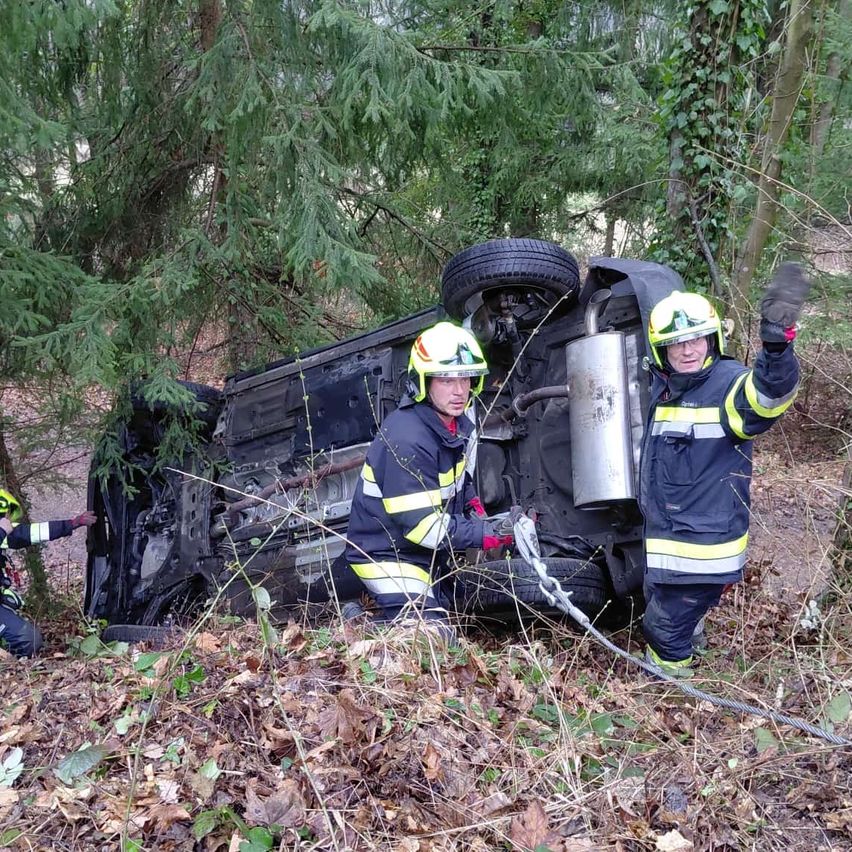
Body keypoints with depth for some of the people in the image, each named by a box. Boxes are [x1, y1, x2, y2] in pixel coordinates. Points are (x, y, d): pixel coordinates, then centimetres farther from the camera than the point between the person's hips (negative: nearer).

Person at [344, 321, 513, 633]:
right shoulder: (406, 441, -29)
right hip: (389, 557, -9)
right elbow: (424, 527, -30)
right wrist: (494, 534, -30)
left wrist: (473, 505, -1)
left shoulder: (461, 426, 0)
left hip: (427, 555, 9)